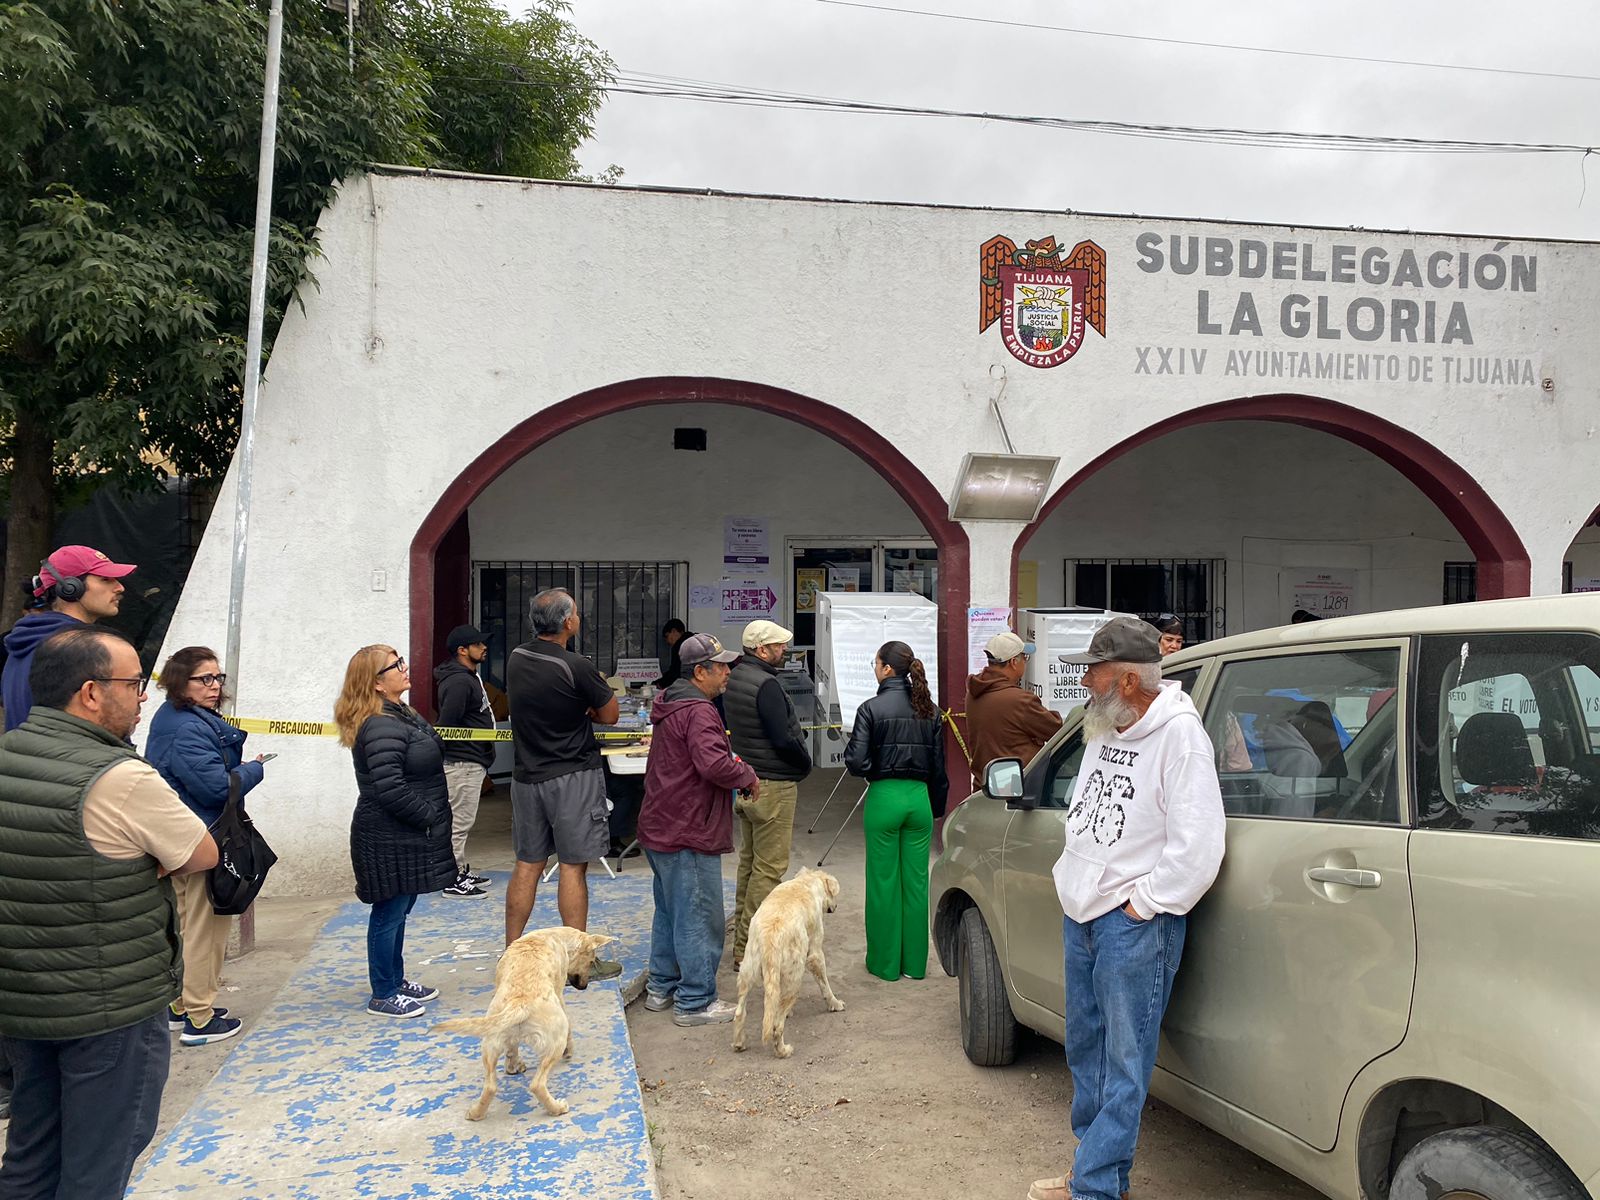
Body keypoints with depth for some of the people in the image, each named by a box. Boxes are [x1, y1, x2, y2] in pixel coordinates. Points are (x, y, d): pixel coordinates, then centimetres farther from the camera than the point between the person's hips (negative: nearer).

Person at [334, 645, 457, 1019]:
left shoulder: (403, 715, 11)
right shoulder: (381, 727, -23)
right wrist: (430, 815, -16)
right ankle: (382, 996, 13)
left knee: (397, 911, 20)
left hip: (407, 836, 10)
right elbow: (390, 789, -28)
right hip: (389, 840, -10)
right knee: (389, 913, 1)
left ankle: (396, 980, 33)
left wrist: (436, 814, 11)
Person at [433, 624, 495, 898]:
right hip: (463, 762, -11)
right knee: (460, 822, -4)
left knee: (460, 821, 18)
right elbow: (447, 725, -24)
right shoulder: (459, 682, -19)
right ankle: (454, 880, 3)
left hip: (472, 761, 11)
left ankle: (462, 871, 28)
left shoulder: (470, 677, 14)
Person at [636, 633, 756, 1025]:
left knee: (670, 911, 20)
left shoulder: (671, 707, 15)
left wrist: (737, 771, 14)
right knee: (699, 918, -1)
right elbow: (715, 764, -32)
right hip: (689, 833, -11)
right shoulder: (698, 712, -20)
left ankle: (662, 986, 31)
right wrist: (748, 775, -14)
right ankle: (695, 1002, 6)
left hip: (661, 828, 11)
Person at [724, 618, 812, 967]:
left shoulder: (734, 677, 9)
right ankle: (748, 949, 0)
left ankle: (743, 931, 29)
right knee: (769, 867, -4)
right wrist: (805, 764, -3)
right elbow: (784, 740, -22)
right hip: (774, 785, -10)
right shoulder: (766, 685, -21)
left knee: (749, 860, 19)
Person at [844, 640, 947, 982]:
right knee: (916, 882, 11)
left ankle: (885, 963, 15)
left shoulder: (872, 709, -10)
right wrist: (937, 806, 18)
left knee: (883, 882, 6)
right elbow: (939, 765, 9)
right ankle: (914, 962, 18)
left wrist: (849, 746, 7)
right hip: (919, 798, 4)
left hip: (884, 797, -4)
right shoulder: (929, 709, 5)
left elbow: (856, 763, -14)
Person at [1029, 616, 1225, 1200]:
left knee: (1125, 1064, 0)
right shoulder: (1104, 729, 8)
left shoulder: (1178, 734, -16)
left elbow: (1198, 846, -21)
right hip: (1080, 913, 9)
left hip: (1135, 926, -9)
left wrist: (1142, 905, -15)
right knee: (1085, 1049, 18)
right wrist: (1072, 880, 13)